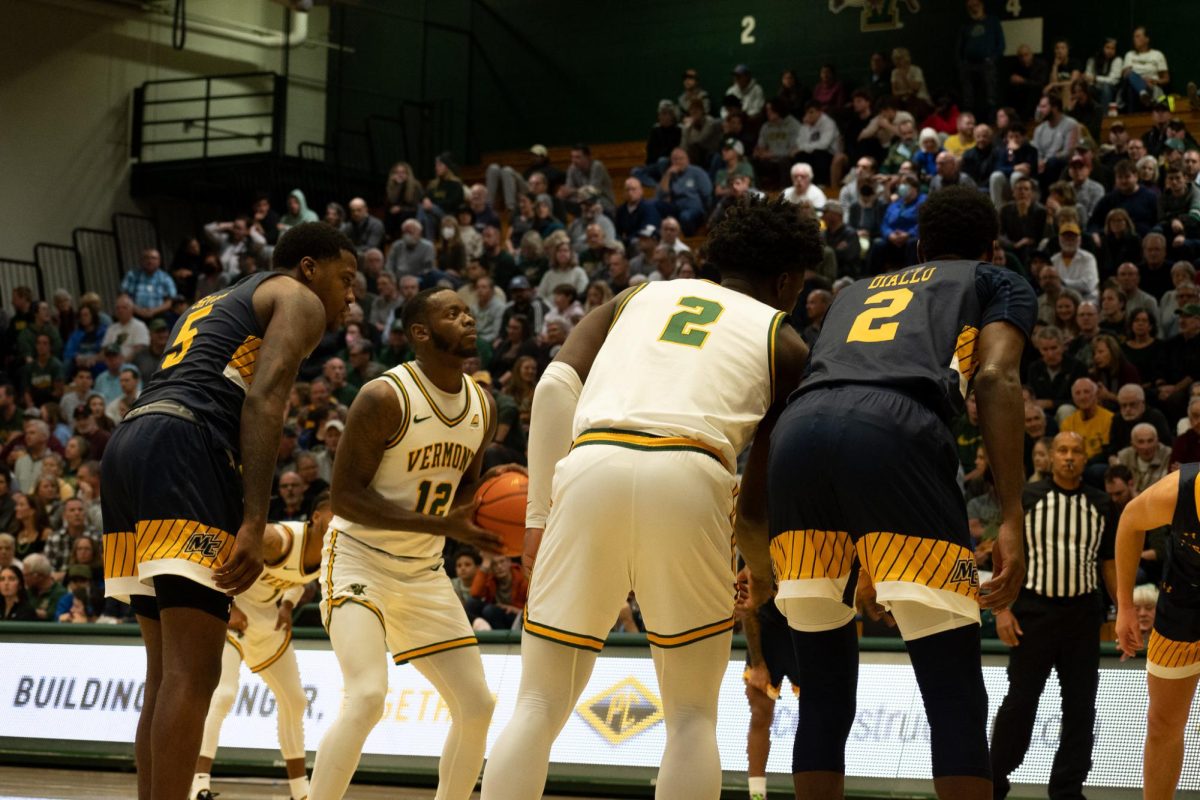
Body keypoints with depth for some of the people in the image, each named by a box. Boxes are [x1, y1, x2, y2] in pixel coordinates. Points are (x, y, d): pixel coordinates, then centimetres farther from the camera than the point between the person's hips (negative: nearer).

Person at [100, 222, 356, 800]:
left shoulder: (214, 307, 35)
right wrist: (253, 523, -17)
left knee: (166, 675, 12)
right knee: (192, 674, -13)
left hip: (127, 446, 9)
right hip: (183, 448, -9)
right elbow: (263, 400, -8)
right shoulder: (299, 299, 9)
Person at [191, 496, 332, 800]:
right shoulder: (280, 538, -32)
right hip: (232, 609, -9)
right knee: (223, 695, -24)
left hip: (269, 616, 9)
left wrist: (288, 606, -2)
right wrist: (227, 605, -29)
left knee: (295, 701, 13)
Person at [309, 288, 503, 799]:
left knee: (476, 706, 5)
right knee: (366, 698, -26)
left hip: (422, 571, 8)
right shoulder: (385, 398, -20)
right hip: (359, 560, -7)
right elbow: (345, 495, -21)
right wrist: (443, 525, -28)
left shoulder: (483, 406, 2)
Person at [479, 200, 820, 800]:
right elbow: (754, 507, 20)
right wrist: (765, 577, 41)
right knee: (692, 717, 14)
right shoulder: (785, 343, 23)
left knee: (539, 706, 12)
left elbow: (556, 384, 11)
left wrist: (539, 516, 9)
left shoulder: (640, 295, 30)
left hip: (590, 467, 2)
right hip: (687, 479, -2)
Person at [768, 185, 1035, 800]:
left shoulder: (855, 292, 40)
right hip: (896, 429, -5)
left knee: (824, 692, 14)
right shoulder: (999, 283, 26)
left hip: (796, 432, 5)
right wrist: (1012, 521, -2)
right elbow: (996, 379, 6)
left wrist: (861, 565, 43)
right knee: (955, 696, -1)